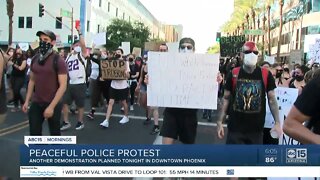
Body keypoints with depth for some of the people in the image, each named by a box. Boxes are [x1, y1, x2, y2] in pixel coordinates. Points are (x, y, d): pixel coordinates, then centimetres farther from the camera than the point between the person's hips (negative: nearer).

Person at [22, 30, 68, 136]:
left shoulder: (58, 61, -12)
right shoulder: (35, 59, 5)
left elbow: (63, 86, -16)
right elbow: (32, 81, 15)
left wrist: (51, 106, -20)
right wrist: (27, 101, 8)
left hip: (53, 104, -5)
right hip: (36, 103, 5)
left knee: (54, 133, 10)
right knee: (34, 133, 6)